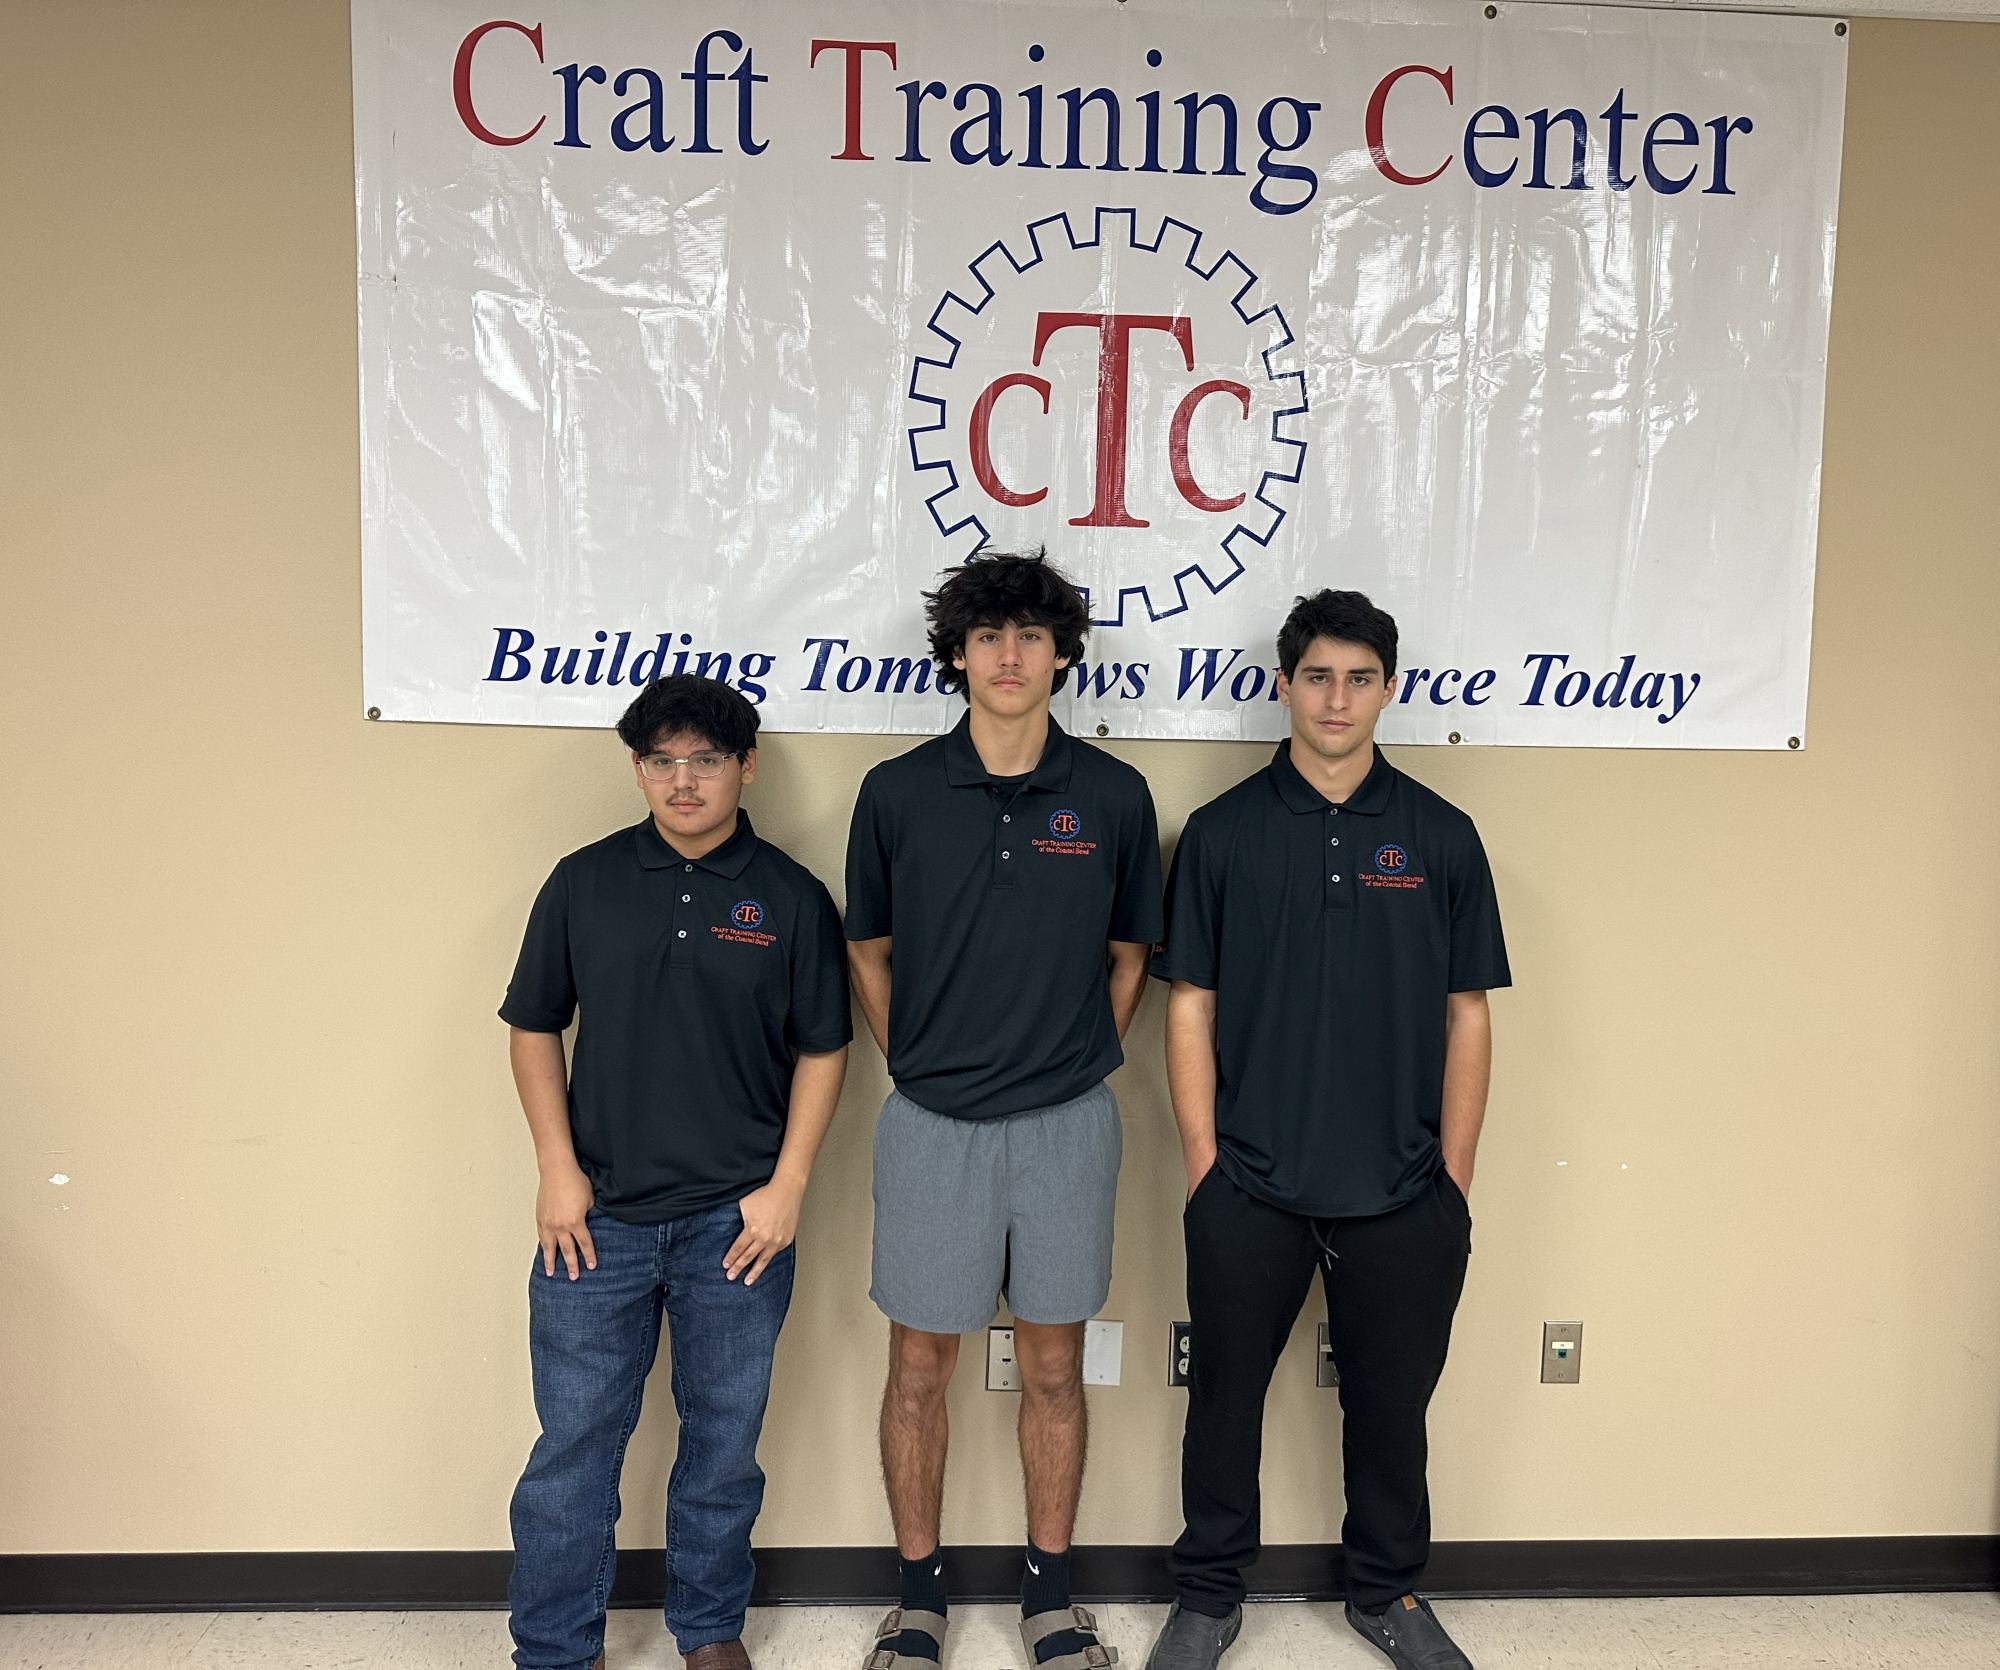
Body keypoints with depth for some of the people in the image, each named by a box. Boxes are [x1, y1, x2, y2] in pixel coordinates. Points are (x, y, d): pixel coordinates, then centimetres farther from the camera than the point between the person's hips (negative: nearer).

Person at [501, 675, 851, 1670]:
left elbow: (822, 1049, 2)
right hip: (597, 1216, 1)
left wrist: (788, 1187, -4)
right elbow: (534, 1026, 6)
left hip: (736, 1221, 0)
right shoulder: (585, 882, 1)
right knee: (573, 1444, 8)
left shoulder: (791, 899, -1)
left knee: (724, 1441, 13)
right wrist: (557, 1167, -2)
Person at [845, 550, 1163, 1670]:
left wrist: (1079, 1063, 4)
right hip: (932, 1124, 0)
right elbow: (870, 952, 9)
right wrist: (918, 1065, 4)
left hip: (1067, 1123, 0)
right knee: (922, 1366, 10)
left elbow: (1130, 957, 9)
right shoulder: (898, 792, -3)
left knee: (1054, 1366, 12)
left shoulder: (1113, 796, -2)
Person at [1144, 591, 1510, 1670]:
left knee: (1391, 1401, 15)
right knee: (1225, 1396, 12)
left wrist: (1454, 1178, 1)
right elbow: (1189, 1007, -1)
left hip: (1402, 1196, 1)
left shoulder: (1441, 836, 1)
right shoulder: (1222, 832, -1)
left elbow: (1467, 1015, 3)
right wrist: (1203, 1162, -4)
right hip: (1248, 1190, -1)